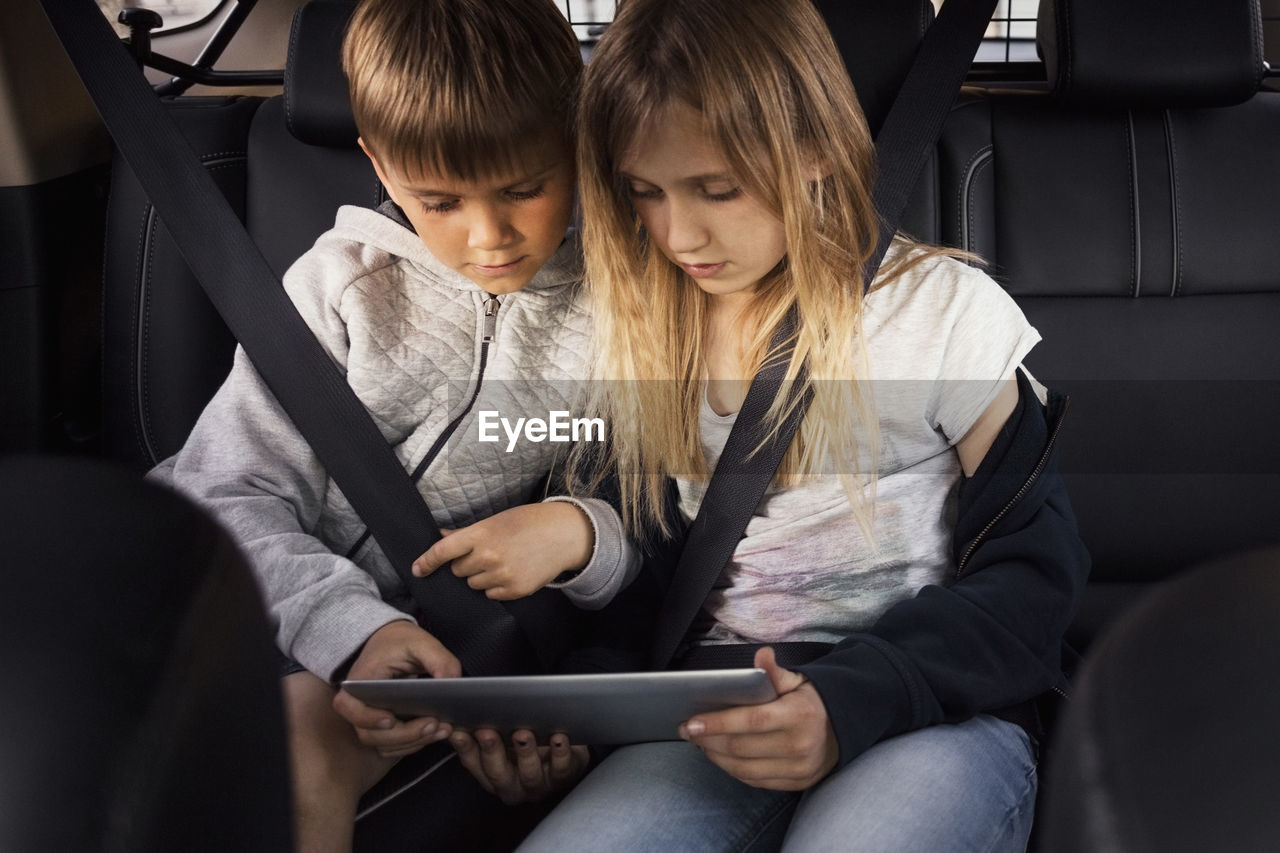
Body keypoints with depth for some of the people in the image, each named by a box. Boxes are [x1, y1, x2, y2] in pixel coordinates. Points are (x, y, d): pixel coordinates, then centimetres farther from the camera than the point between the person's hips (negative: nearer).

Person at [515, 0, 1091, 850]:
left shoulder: (945, 312, -4)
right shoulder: (640, 334, 8)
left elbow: (1032, 578, -3)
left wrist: (853, 702, -19)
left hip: (936, 717, -3)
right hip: (718, 718, 4)